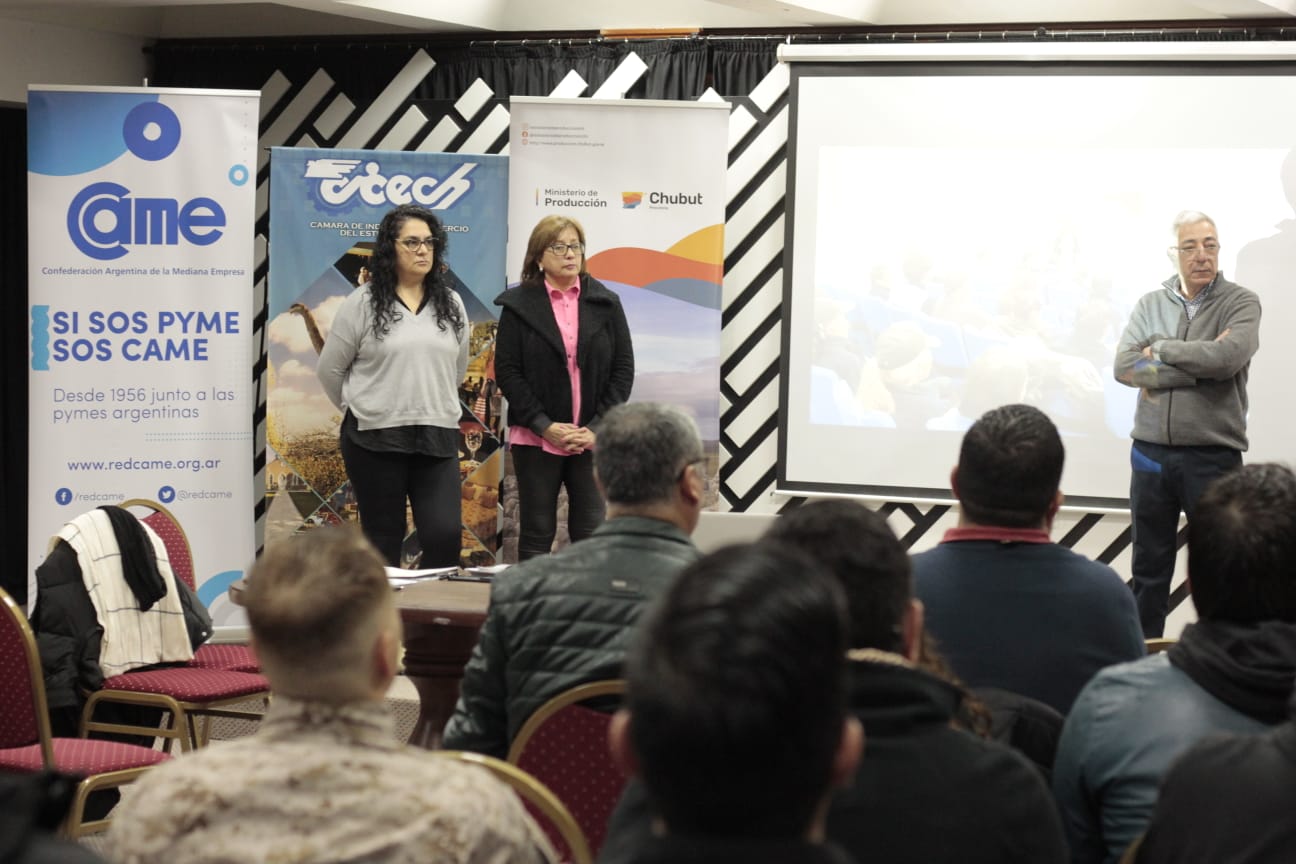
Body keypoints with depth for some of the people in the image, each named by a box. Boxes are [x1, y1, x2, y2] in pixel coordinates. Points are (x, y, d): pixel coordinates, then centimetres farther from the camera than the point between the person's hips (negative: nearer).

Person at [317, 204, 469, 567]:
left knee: (444, 535, -9)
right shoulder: (363, 303, -2)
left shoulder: (451, 305, 9)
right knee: (383, 540, 6)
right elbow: (330, 369, 4)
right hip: (376, 440, -2)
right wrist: (359, 410, 10)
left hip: (437, 438, 3)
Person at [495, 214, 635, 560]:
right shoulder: (518, 305, 2)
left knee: (592, 536, 1)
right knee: (537, 534, 4)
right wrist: (546, 427, -11)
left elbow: (623, 369, 4)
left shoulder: (606, 304, 7)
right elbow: (507, 372, -3)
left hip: (594, 439, 1)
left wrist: (598, 428, -7)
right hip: (536, 440, -1)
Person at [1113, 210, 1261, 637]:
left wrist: (1161, 350, -10)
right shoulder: (1149, 305, 5)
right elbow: (1124, 366, -9)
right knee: (1148, 568, 12)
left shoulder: (1241, 303, -3)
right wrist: (1201, 369, -14)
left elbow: (1229, 356, -22)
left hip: (1213, 455, -3)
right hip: (1151, 452, 3)